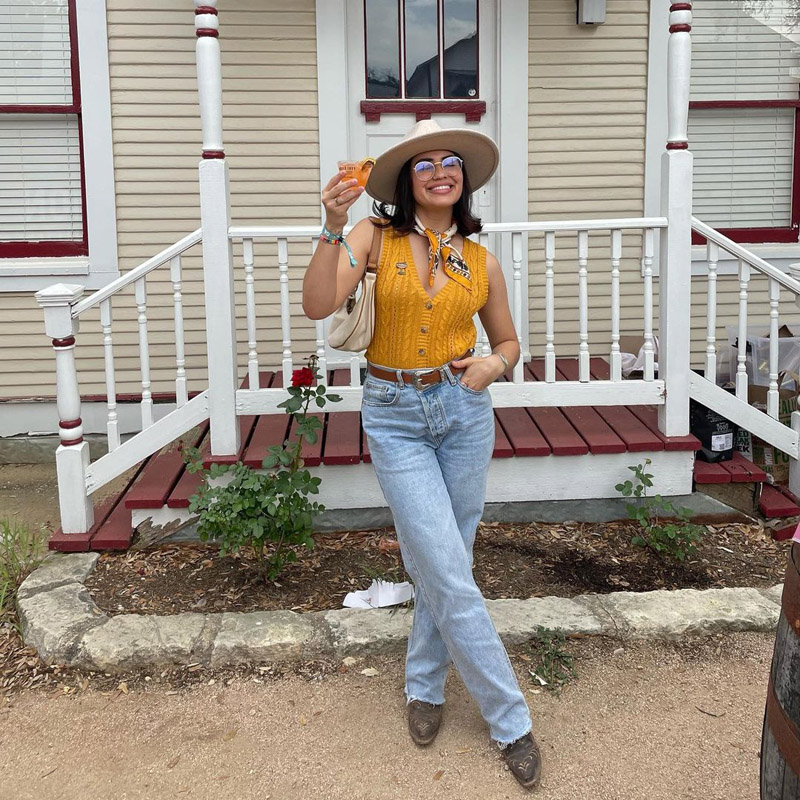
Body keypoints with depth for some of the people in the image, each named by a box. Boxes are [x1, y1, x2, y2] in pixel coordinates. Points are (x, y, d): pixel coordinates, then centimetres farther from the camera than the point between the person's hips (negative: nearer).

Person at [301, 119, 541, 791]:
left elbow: (508, 340, 15)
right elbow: (318, 305, -18)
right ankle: (510, 719, 11)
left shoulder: (480, 261, 4)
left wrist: (495, 365, -8)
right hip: (395, 418, -3)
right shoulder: (375, 236, -5)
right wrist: (333, 227, -29)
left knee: (442, 565, 12)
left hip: (464, 412, 3)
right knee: (450, 576, -4)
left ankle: (424, 686, 36)